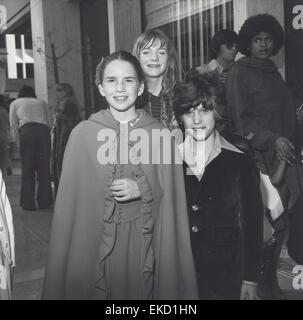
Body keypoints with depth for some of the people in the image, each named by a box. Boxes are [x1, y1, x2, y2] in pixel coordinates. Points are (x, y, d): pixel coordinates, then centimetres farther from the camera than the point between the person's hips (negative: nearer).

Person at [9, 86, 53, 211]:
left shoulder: (15, 103, 21)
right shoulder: (42, 102, 27)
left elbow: (13, 124, 10)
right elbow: (50, 121, 16)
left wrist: (17, 140, 17)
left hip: (27, 131, -2)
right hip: (44, 130, 2)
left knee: (27, 168, 2)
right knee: (44, 168, 6)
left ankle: (28, 204, 2)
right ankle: (44, 202, 8)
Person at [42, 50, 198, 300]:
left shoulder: (160, 134, -3)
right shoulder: (83, 133, -4)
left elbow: (171, 198, 2)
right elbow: (71, 199, -1)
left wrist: (143, 189, -16)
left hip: (145, 241, 1)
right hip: (94, 240, 0)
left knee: (142, 291, 12)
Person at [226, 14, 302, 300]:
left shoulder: (272, 71, 17)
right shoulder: (239, 72, -2)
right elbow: (241, 118, -9)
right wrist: (273, 140, -17)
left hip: (280, 155, 6)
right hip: (256, 155, -6)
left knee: (276, 222, 6)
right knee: (275, 223, -6)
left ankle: (269, 282, 23)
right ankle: (265, 285, 15)